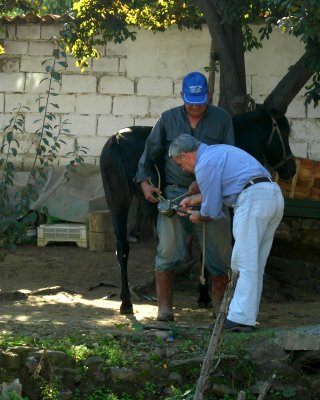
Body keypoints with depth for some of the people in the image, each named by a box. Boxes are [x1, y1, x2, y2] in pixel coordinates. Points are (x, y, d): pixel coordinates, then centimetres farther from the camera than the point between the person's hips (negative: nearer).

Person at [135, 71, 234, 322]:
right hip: (174, 194, 0)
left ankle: (220, 305, 20)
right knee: (168, 252, -5)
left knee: (219, 252, 5)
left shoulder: (222, 119, 5)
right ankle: (164, 307, 3)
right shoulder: (168, 119, 8)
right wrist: (144, 181, -3)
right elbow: (149, 154, 12)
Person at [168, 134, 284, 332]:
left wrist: (198, 217, 22)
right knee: (256, 265, 12)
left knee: (245, 262, -6)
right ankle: (248, 315, 15)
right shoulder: (218, 151, 26)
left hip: (253, 199, -9)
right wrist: (193, 199, 44)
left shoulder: (205, 165, -3)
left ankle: (241, 319, -8)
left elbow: (212, 211, 1)